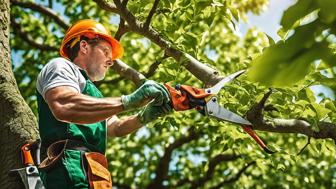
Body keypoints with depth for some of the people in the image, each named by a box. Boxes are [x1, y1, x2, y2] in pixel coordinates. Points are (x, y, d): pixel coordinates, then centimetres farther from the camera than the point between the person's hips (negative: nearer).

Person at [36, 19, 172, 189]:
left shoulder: (91, 92, 34)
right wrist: (129, 100, -20)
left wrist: (145, 116, 3)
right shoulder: (61, 66, 5)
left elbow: (116, 127, 23)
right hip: (70, 172, -10)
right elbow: (64, 107, -17)